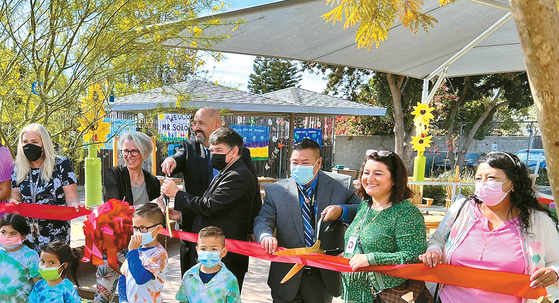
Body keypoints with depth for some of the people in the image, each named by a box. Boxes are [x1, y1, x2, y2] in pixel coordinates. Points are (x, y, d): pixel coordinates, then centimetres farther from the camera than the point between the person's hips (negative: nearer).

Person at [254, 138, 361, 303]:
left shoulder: (342, 184, -4)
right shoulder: (275, 191, -1)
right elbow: (263, 220, -7)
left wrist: (342, 211, -21)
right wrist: (266, 235, -29)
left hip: (323, 276, 0)